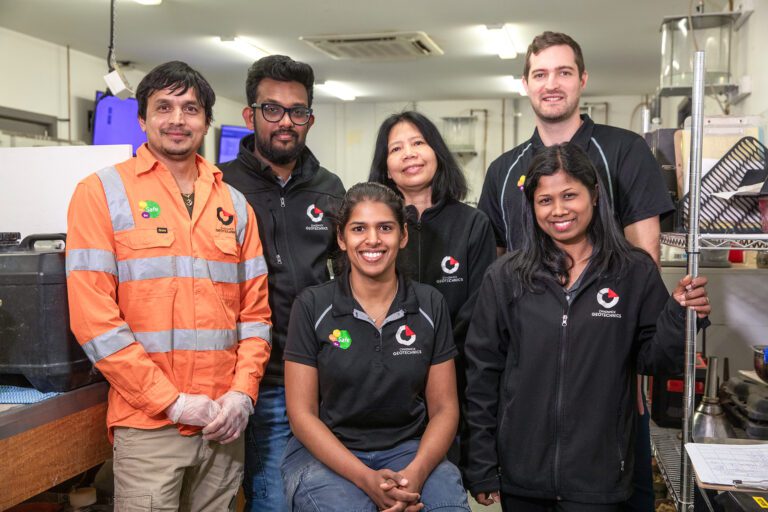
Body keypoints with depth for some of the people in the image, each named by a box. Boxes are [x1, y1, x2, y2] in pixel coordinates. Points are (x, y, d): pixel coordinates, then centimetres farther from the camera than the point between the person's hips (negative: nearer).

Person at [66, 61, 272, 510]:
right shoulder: (103, 192, -3)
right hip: (149, 422, -4)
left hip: (224, 419, 4)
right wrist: (172, 401, -13)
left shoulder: (234, 203, 10)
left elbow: (255, 309, 9)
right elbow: (92, 314, -10)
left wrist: (242, 393, -4)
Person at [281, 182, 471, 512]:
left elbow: (443, 408, 3)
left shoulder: (430, 305, 2)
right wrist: (366, 479, -16)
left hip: (409, 450, 2)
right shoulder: (312, 306, -4)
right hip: (327, 454, -1)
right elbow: (302, 413, -4)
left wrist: (415, 473, -15)